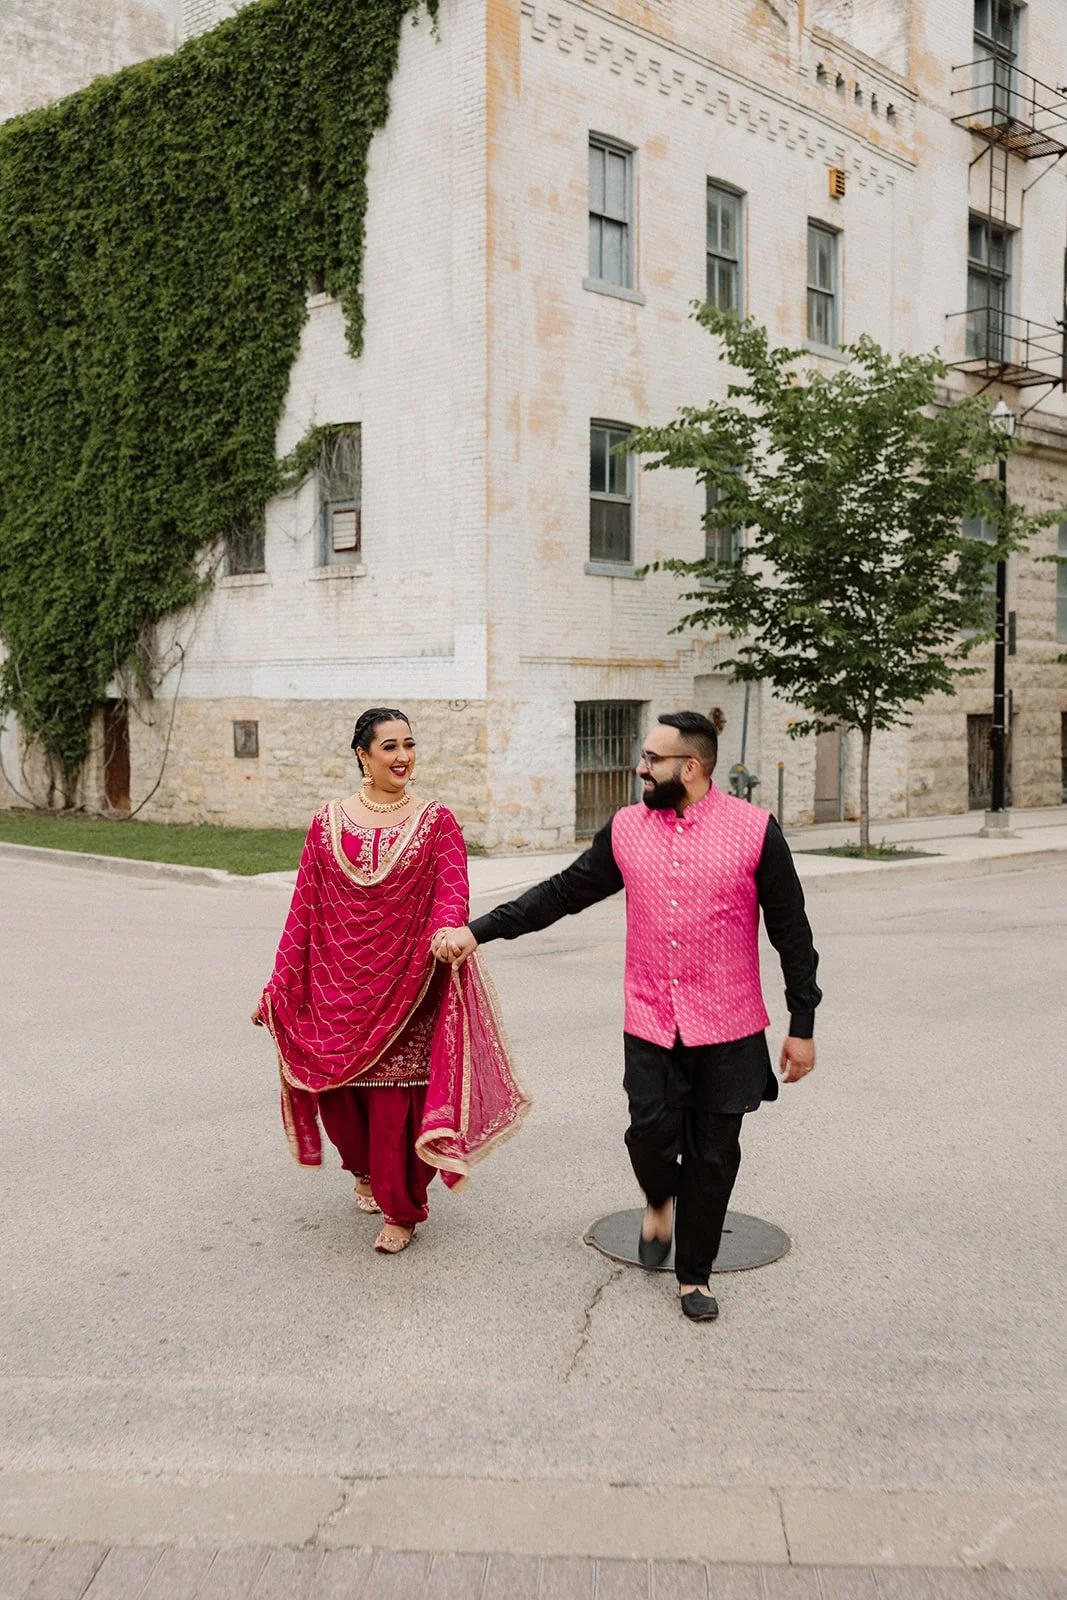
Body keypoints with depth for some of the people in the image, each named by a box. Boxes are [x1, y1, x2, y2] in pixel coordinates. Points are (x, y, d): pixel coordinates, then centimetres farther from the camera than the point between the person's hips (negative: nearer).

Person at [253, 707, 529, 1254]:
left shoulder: (436, 822, 0)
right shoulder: (328, 823, 4)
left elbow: (451, 891, -14)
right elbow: (304, 910, 5)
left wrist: (447, 928, -37)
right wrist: (277, 990, 3)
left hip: (405, 984, -2)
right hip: (338, 986, 2)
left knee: (396, 1100, 0)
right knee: (339, 1093, 8)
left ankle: (401, 1210, 21)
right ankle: (366, 1171, 41)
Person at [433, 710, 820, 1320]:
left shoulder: (755, 830, -7)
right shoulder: (627, 828, 3)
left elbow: (792, 932, -2)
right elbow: (563, 892, 9)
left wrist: (803, 1027, -1)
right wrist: (478, 930, 3)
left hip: (728, 1028, -2)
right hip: (650, 1023, 2)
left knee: (713, 1155, 6)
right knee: (651, 1134, -4)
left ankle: (695, 1275, 27)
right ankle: (661, 1200, 33)